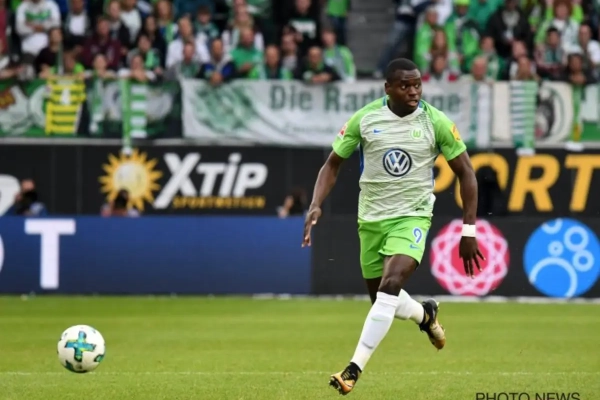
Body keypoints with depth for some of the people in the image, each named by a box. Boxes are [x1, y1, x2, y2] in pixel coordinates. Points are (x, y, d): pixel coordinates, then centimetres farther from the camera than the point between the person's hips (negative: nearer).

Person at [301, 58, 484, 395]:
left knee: (390, 286, -24)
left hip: (413, 216, -3)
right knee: (381, 297, 13)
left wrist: (469, 231, -6)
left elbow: (465, 173, -2)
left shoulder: (436, 122, -9)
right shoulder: (365, 119, -6)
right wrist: (316, 205, -15)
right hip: (371, 218, 3)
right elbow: (333, 165, 2)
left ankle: (354, 370, -22)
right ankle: (425, 314, 47)